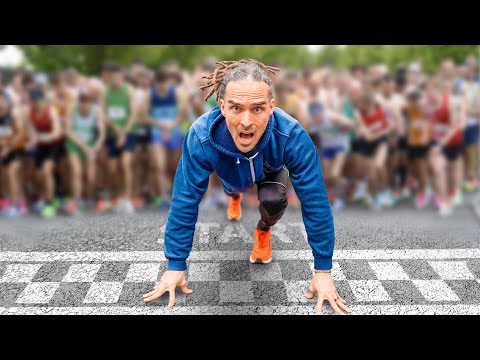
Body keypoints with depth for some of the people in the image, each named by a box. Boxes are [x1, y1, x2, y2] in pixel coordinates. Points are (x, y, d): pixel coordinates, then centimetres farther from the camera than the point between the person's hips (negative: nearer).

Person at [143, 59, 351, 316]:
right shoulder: (201, 137, -44)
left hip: (270, 171, -1)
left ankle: (263, 232, 7)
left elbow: (315, 201, -39)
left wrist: (323, 270, -35)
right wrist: (175, 266, -32)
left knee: (273, 200, -28)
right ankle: (235, 195, 65)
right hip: (231, 174, 2)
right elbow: (185, 201, -36)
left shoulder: (292, 136, -46)